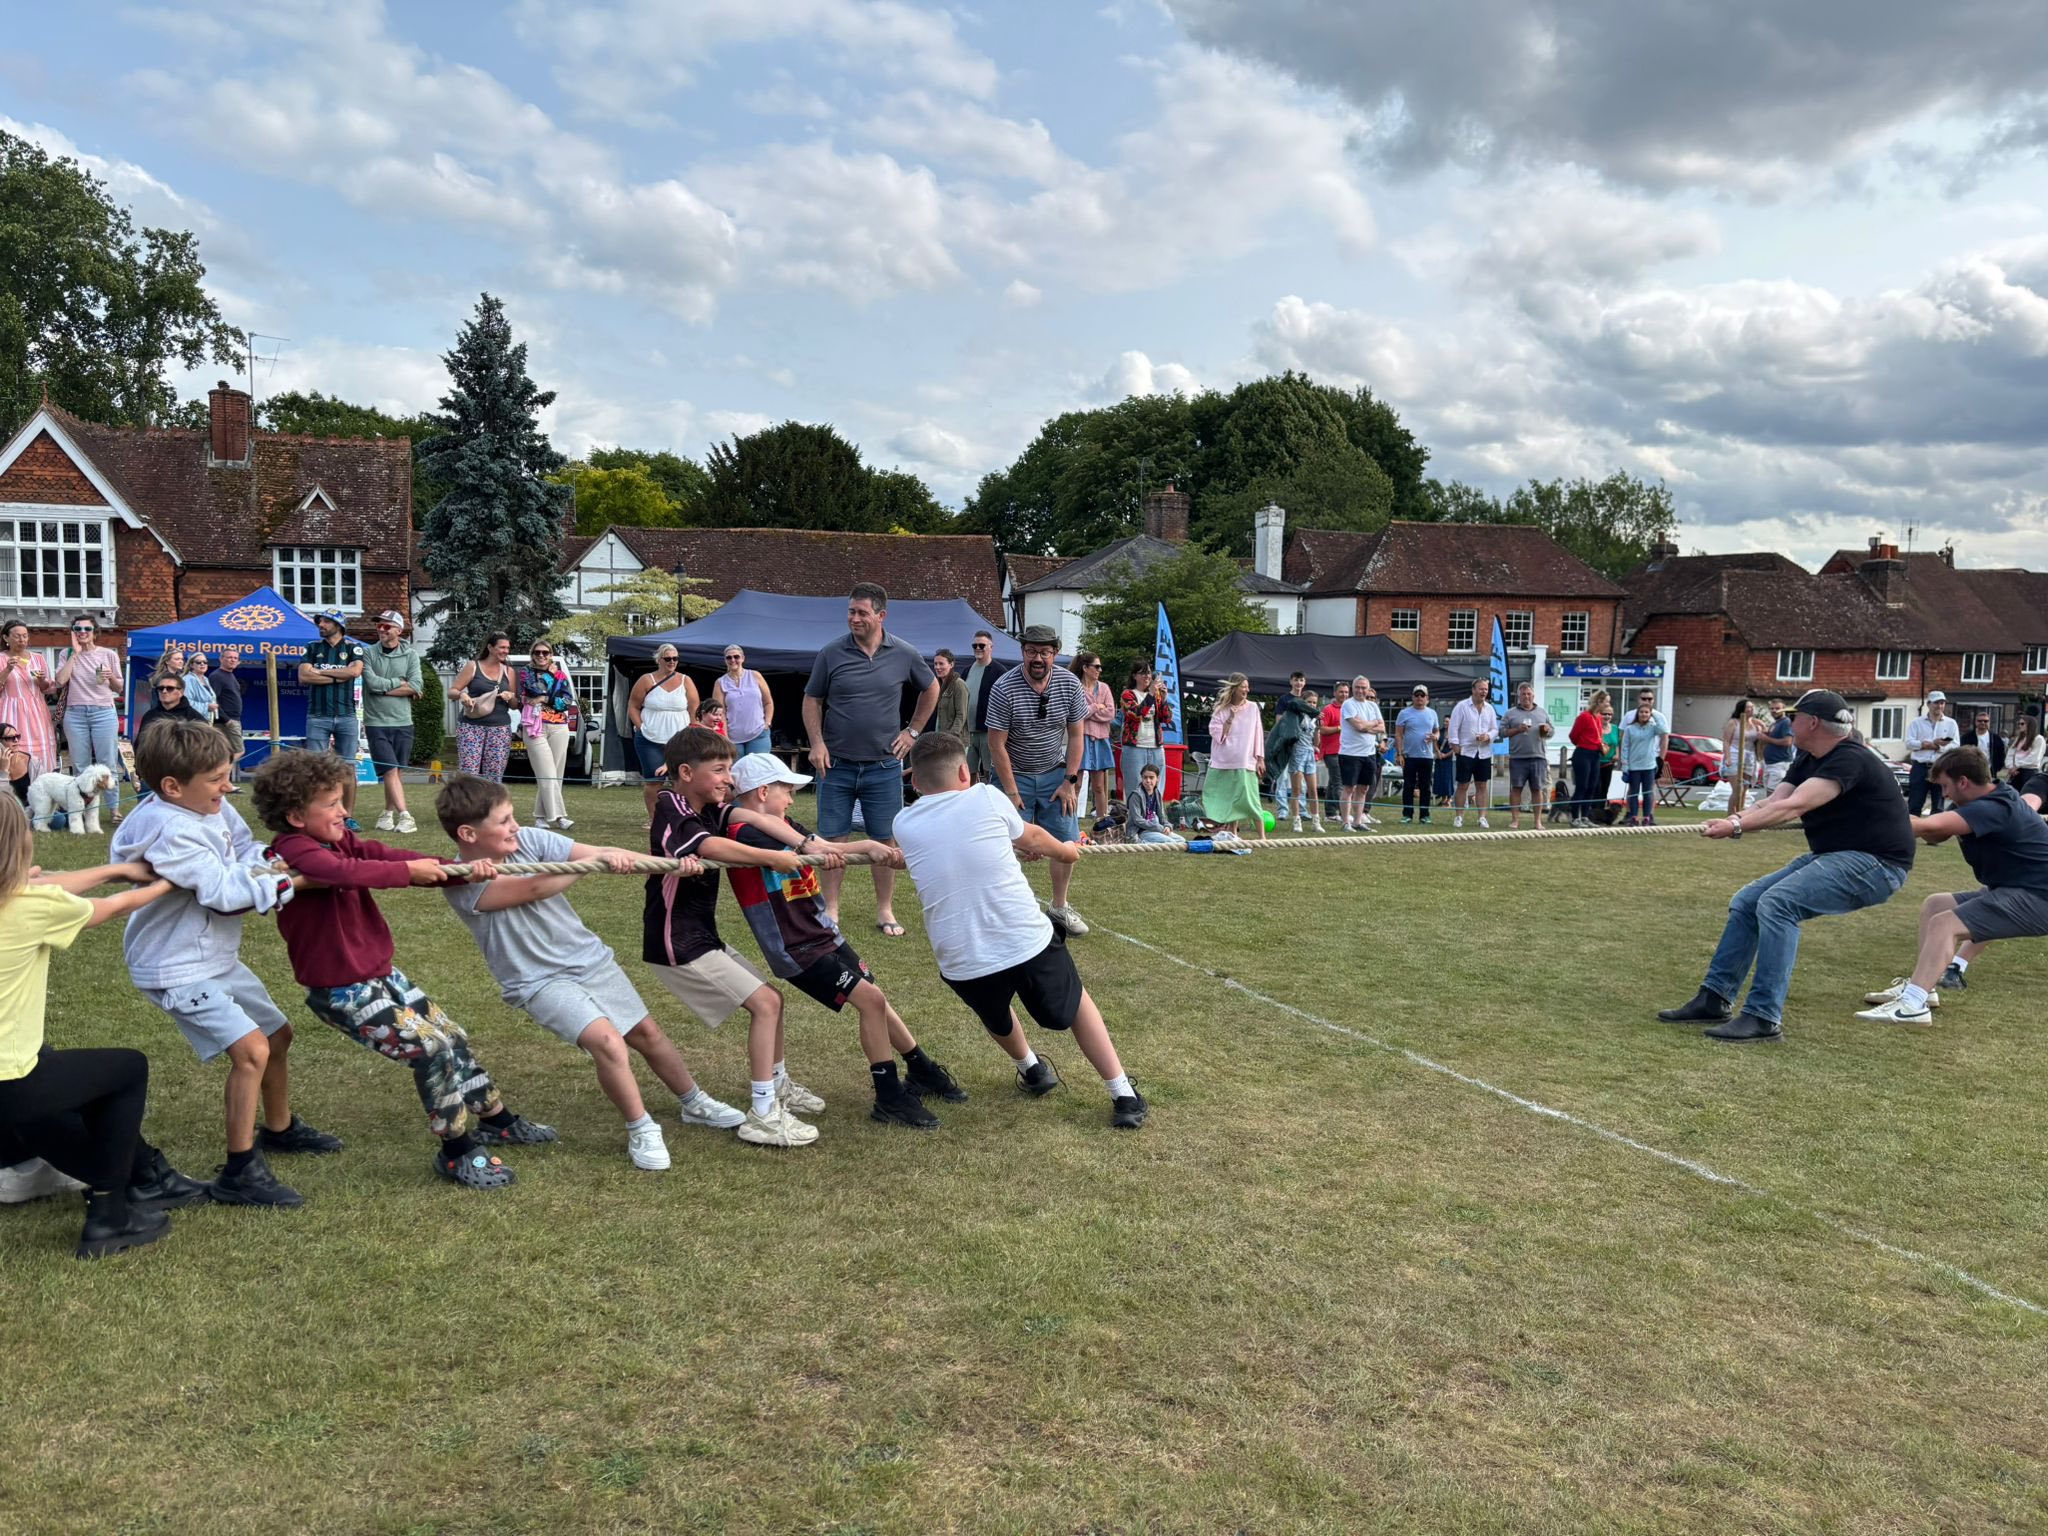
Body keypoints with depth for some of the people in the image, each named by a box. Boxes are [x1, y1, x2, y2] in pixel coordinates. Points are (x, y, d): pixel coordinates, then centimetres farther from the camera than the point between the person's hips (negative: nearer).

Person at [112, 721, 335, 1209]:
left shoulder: (213, 808, 0)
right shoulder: (172, 831, -26)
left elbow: (246, 854, 1)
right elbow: (225, 892, -27)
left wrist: (266, 862, -21)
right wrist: (291, 882, -22)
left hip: (219, 958, 10)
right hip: (179, 969, -10)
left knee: (277, 1034, 22)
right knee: (250, 1049, -21)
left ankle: (278, 1127, 45)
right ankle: (240, 1172, -12)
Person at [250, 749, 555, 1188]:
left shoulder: (340, 841, 7)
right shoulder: (294, 853, -21)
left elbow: (385, 856, -4)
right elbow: (348, 872, -40)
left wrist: (461, 870, -18)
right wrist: (408, 870, -30)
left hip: (381, 972, 9)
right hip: (343, 991, -9)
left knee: (452, 1036, 14)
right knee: (432, 1049, -15)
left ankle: (496, 1120, 31)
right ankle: (457, 1153, -1)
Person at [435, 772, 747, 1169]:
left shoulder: (528, 839, -9)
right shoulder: (461, 882, -20)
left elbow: (601, 854, -14)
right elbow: (534, 888, -33)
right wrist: (597, 859, -38)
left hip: (591, 958, 5)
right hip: (541, 982, -5)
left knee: (647, 1033, 12)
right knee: (607, 1040, -23)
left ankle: (694, 1104, 35)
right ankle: (641, 1130, -2)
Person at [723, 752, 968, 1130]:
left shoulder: (784, 827, 10)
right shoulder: (744, 835, -17)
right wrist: (866, 846, -24)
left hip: (824, 934, 9)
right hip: (796, 949, -8)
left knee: (875, 1000, 13)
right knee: (869, 999, -14)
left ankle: (922, 1072, 30)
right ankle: (889, 1099, -4)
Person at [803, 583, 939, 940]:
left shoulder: (904, 655, -1)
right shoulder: (831, 654, -3)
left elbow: (931, 689, 16)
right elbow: (812, 700, 5)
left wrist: (913, 731, 11)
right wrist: (817, 743, -7)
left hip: (884, 766, 0)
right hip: (836, 764, 0)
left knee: (885, 840, 5)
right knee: (832, 838, 3)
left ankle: (885, 911, 16)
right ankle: (831, 909, 14)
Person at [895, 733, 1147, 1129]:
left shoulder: (905, 826, 6)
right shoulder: (985, 798, -2)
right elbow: (1032, 837, 19)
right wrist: (1065, 850, 41)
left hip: (963, 964, 2)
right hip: (1030, 943, -1)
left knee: (995, 1014, 36)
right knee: (1076, 1004, 25)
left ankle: (1032, 1070, 51)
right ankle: (1125, 1097, 25)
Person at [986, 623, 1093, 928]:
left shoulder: (1070, 683, -7)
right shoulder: (1004, 688, -18)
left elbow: (1075, 736, 1)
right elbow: (997, 745, -15)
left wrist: (1070, 781, -4)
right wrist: (1011, 791, -15)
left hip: (1055, 773, 3)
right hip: (1015, 774, -3)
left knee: (1067, 841, 0)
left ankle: (1060, 906, 15)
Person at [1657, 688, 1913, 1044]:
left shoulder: (1850, 760, -21)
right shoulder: (1807, 761, 10)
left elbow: (1793, 807, -32)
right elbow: (1773, 801, -4)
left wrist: (1737, 825, -39)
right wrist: (1730, 819, -22)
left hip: (1874, 865, -10)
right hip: (1829, 856, 10)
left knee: (1777, 903, -28)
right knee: (1746, 902, 5)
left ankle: (1764, 1018, -26)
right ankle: (1714, 999, 7)